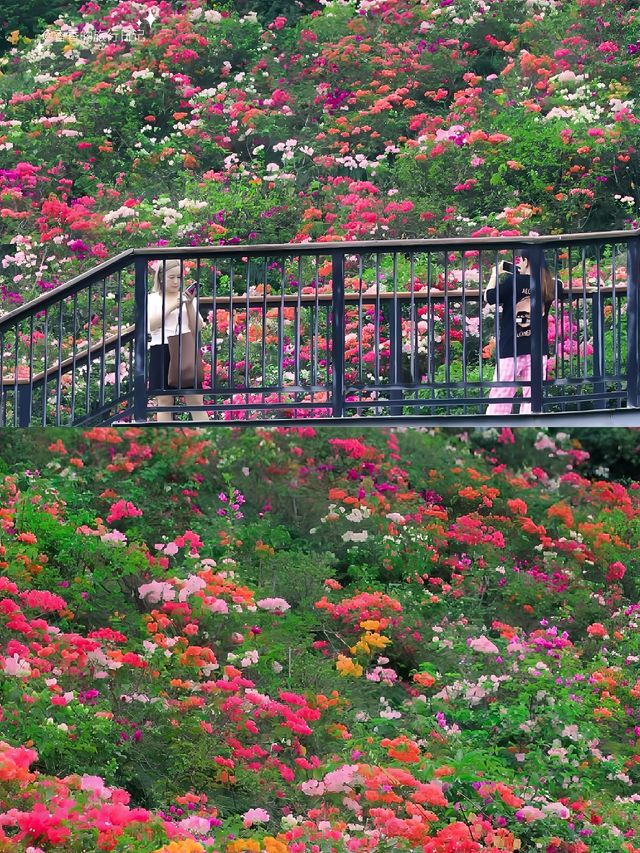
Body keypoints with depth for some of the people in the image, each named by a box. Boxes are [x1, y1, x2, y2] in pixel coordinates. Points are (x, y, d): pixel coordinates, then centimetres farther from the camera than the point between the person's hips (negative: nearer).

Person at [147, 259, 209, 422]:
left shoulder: (187, 297, 13)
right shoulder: (153, 299, 8)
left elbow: (197, 327, 6)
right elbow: (151, 325, -6)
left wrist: (189, 305, -7)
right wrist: (171, 306, -12)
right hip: (162, 352, -1)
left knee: (196, 400, -4)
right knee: (165, 400, 0)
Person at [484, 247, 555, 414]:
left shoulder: (513, 281, -8)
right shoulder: (547, 285, 4)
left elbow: (489, 297, -2)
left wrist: (495, 275, 12)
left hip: (511, 350, -3)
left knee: (500, 395, 1)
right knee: (532, 397, 3)